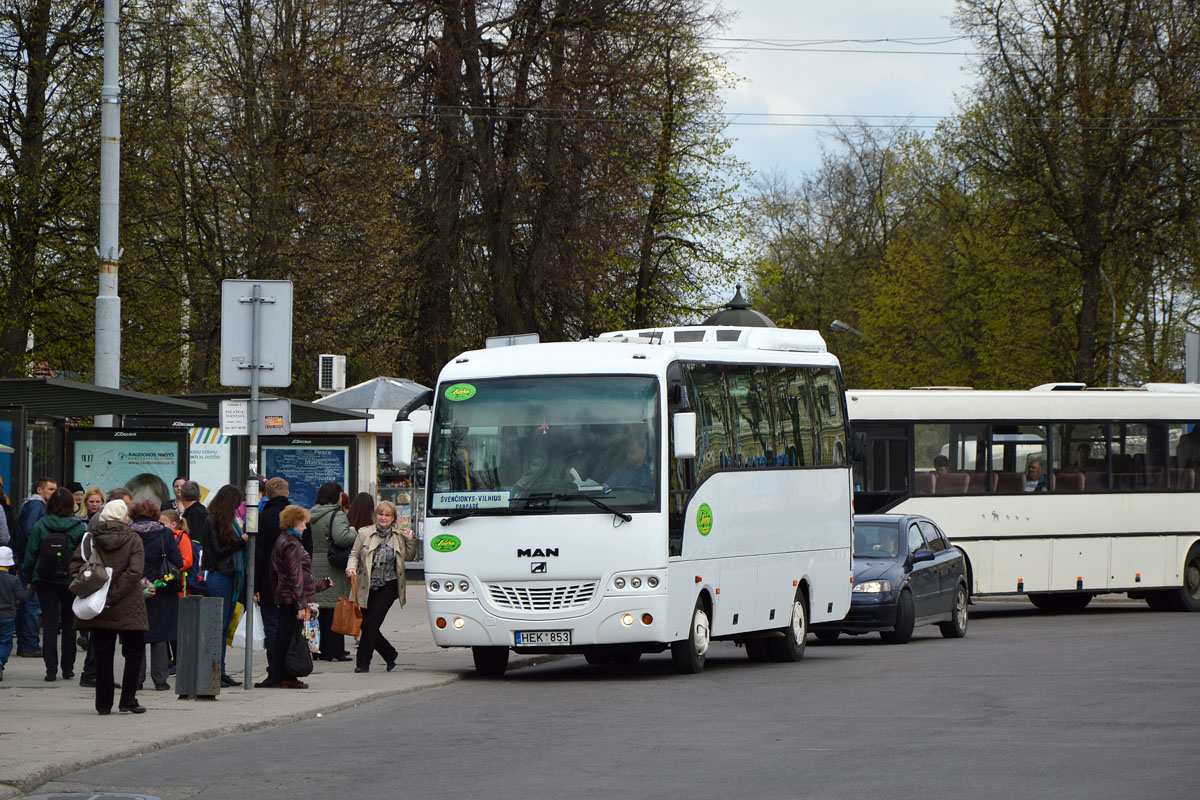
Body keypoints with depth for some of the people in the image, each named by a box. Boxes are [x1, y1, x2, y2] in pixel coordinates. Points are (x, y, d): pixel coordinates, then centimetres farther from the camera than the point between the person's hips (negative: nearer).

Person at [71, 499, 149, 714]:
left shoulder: (91, 539, 2)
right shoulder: (133, 540, -5)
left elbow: (75, 567, -6)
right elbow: (135, 571, -15)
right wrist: (112, 596, -15)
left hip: (100, 610, 3)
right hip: (129, 608, -3)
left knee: (103, 655, 9)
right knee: (133, 652, 10)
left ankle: (103, 703, 9)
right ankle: (128, 700, 5)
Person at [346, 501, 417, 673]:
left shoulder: (399, 536, 7)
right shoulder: (365, 534, 5)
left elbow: (409, 557, 17)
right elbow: (354, 554, 7)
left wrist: (411, 541, 2)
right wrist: (351, 568, -12)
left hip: (388, 587, -2)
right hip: (368, 587, 2)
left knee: (371, 624, -8)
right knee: (367, 625, 3)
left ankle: (363, 662, -1)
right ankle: (390, 655, 23)